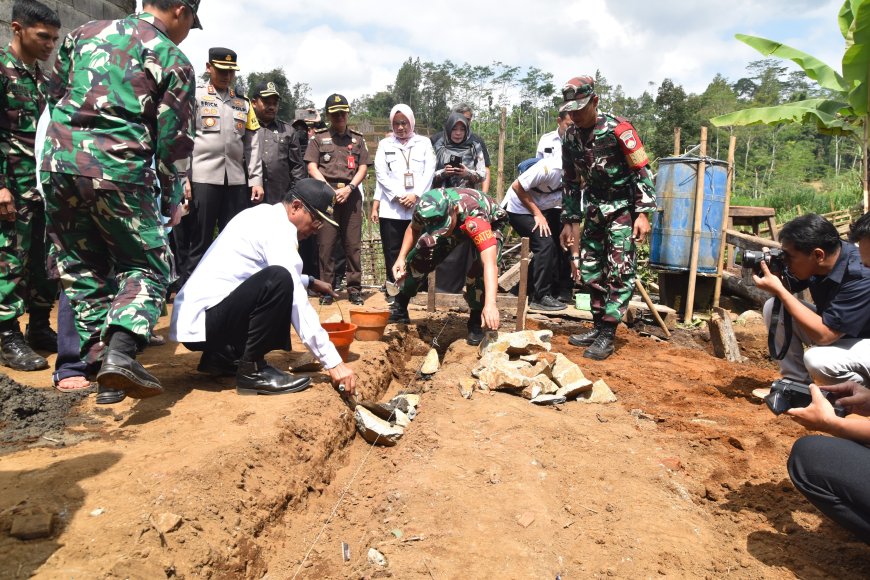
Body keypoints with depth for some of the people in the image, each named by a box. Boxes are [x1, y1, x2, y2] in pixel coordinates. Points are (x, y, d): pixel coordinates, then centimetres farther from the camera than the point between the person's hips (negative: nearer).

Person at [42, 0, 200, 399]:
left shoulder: (85, 33, 19)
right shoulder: (173, 60, 3)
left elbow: (54, 97, 22)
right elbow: (174, 140, 1)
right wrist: (172, 200, 10)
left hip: (60, 165, 5)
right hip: (120, 172, -5)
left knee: (82, 270, 15)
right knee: (147, 266, 6)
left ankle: (88, 358, 17)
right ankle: (121, 351, -15)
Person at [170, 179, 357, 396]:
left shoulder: (264, 216, 13)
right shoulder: (278, 229, -16)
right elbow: (297, 302, -22)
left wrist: (310, 282, 21)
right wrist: (333, 362, -21)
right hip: (200, 321, -10)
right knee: (279, 281, -28)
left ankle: (222, 355, 14)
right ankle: (252, 370, -13)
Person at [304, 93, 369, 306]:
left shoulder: (358, 139, 16)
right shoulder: (319, 138, 12)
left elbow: (363, 168, 9)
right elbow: (312, 167, 4)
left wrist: (348, 188, -7)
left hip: (351, 194, 1)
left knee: (353, 244, 0)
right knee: (326, 244, -3)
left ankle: (354, 288, 5)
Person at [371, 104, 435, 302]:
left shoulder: (424, 143, 13)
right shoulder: (385, 144, 13)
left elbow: (429, 172, 3)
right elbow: (381, 174, 4)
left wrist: (415, 195, -10)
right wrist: (398, 196, -9)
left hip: (419, 207, 0)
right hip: (390, 208, 0)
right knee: (392, 250, 0)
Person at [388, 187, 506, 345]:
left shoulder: (475, 217, -47)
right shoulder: (427, 210, -31)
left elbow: (490, 264, -57)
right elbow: (414, 229, -5)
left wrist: (490, 304, -68)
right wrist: (401, 258, -16)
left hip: (488, 227, -4)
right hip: (456, 225, 4)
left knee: (478, 268, -30)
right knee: (419, 257, -10)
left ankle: (476, 323, -8)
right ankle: (399, 309, 12)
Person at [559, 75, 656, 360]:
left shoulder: (617, 129, -16)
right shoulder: (571, 138, 2)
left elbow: (642, 172, -14)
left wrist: (643, 214, -19)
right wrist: (569, 222, 9)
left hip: (623, 208, -6)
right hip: (595, 210, 7)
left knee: (619, 272, -9)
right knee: (590, 270, 7)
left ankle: (607, 335, -5)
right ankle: (598, 325, 19)